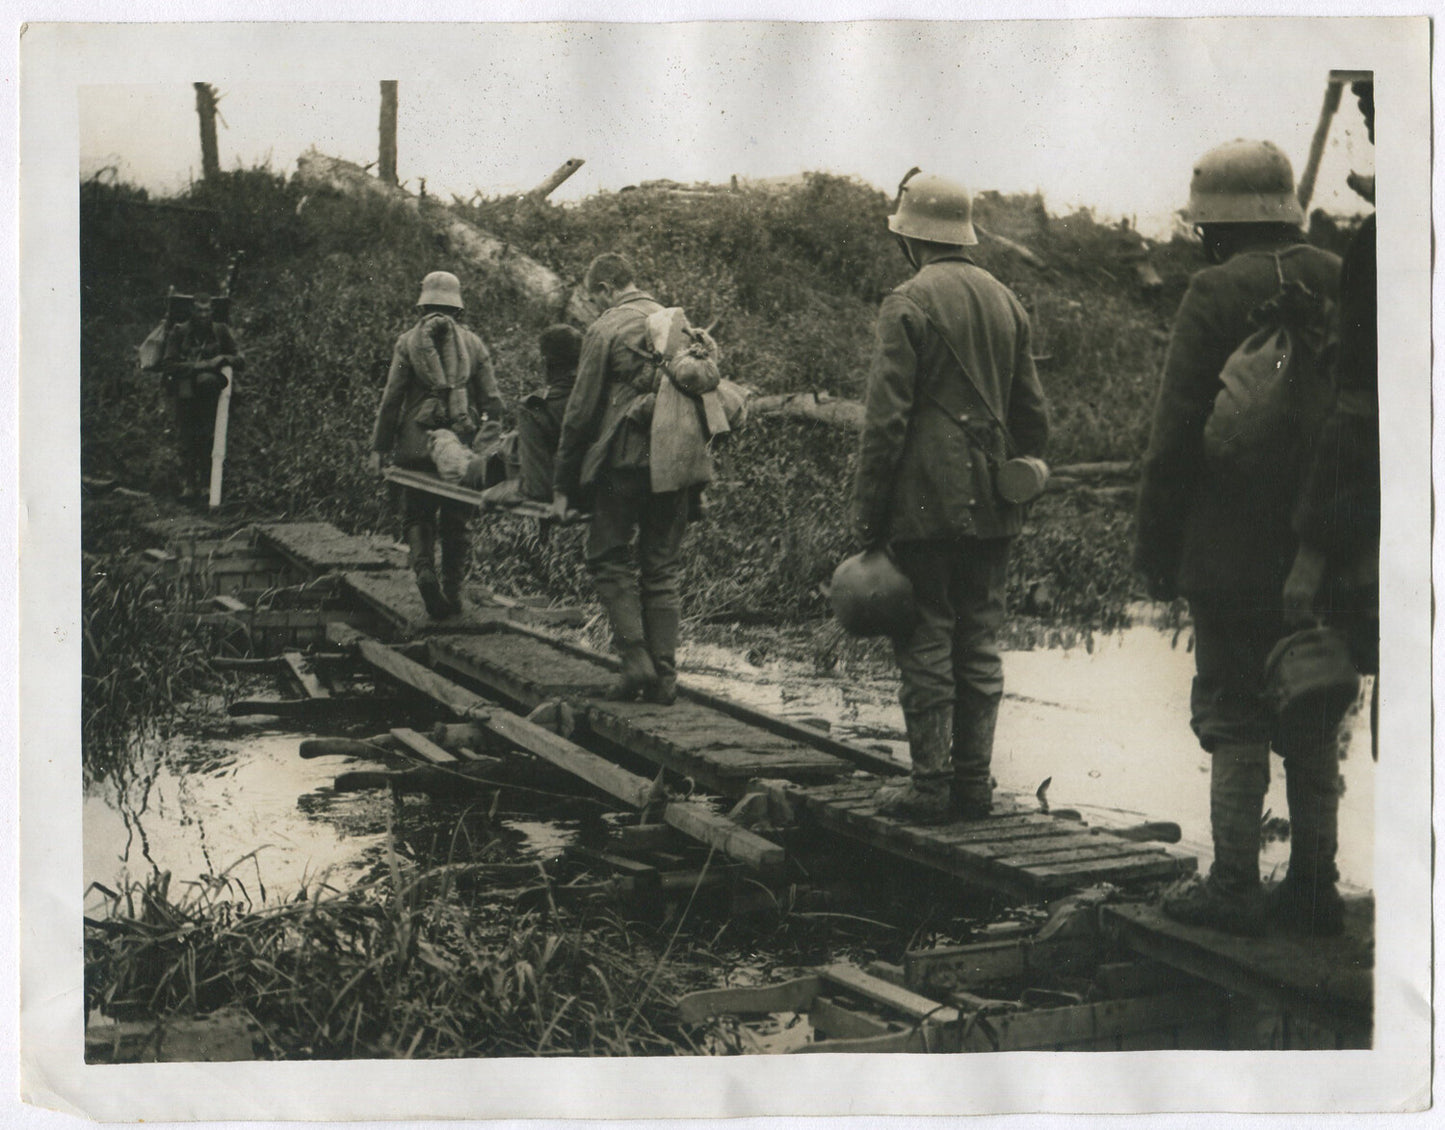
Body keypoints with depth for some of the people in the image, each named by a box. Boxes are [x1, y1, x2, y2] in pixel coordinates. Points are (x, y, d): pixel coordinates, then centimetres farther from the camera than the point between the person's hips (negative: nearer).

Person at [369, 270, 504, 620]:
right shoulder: (474, 344, 7)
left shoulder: (408, 342, 2)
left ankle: (424, 569, -16)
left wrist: (378, 448, 1)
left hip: (418, 444, -1)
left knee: (417, 515, 9)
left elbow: (391, 398, -2)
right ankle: (453, 591, 13)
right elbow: (492, 402, 3)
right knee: (455, 521, 12)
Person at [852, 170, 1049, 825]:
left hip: (927, 504, -6)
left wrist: (867, 513, -9)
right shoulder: (1005, 301, 12)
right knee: (979, 644, 9)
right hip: (991, 508, 6)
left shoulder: (907, 304, -9)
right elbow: (1032, 412, 15)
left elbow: (886, 420, -13)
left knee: (925, 643, -2)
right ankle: (974, 783, 13)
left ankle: (930, 788, 0)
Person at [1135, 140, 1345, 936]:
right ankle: (1317, 883, 18)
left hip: (1234, 554, -6)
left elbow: (1176, 435, -12)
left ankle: (1234, 889, 5)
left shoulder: (1217, 295, -10)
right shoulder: (1345, 288, 8)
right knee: (1313, 721, 12)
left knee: (1235, 720, 2)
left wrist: (1154, 545, -4)